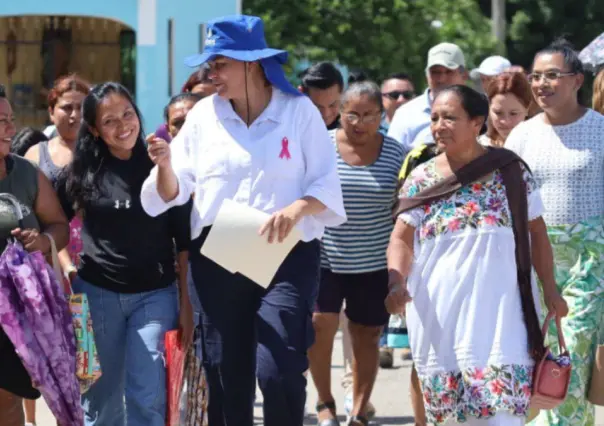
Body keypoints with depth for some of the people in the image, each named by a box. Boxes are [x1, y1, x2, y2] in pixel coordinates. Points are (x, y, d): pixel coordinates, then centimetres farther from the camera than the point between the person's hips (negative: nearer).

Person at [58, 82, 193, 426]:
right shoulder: (83, 172, -1)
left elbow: (184, 241, -1)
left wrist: (186, 303, -3)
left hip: (155, 295, -1)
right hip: (96, 293, 1)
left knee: (147, 398, -8)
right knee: (100, 397, 9)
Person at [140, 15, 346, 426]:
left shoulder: (298, 110, -1)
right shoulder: (204, 114, 8)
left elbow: (327, 184, -3)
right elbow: (174, 192, 7)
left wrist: (298, 208, -23)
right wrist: (165, 164, -14)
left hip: (287, 254, -3)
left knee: (278, 372, -15)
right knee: (226, 376, 7)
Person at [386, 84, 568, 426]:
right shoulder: (421, 179, 3)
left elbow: (537, 232, 8)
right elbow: (401, 240, 3)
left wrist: (550, 290, 5)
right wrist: (397, 282, -16)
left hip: (499, 306, -2)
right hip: (440, 311, 2)